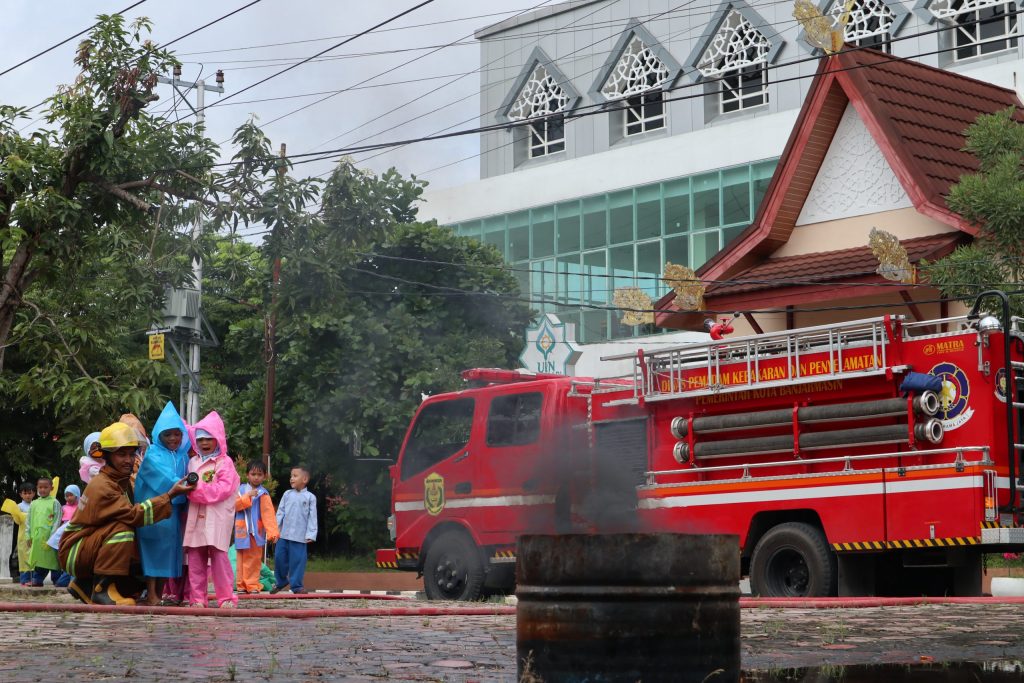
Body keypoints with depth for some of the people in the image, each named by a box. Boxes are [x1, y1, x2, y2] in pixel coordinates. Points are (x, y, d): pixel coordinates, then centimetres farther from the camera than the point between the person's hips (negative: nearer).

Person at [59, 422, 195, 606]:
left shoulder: (125, 481, 7)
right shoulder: (101, 486, -22)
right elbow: (135, 515, -31)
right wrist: (170, 495, -33)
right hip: (75, 551, -9)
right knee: (122, 529, -30)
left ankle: (85, 585, 13)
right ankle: (101, 589, -25)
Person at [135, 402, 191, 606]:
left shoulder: (183, 457, 13)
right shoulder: (153, 455, -5)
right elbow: (167, 481, -15)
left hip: (174, 512, 6)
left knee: (169, 550, 7)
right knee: (154, 550, -6)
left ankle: (160, 593, 13)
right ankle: (151, 594, -5)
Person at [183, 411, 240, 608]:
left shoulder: (225, 462, 0)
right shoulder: (193, 462, 16)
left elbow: (223, 489, -11)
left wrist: (197, 489, -14)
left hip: (217, 518, -5)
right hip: (195, 516, 5)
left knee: (219, 555, -6)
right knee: (195, 557, 3)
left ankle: (226, 597, 1)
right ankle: (197, 598, 7)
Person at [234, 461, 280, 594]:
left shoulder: (263, 494, -3)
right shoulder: (241, 489, 4)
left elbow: (269, 514, -10)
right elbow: (234, 505, -7)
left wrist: (272, 532, -20)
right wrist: (247, 497, -18)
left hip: (256, 531, -1)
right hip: (242, 530, 2)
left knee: (254, 558, 2)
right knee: (242, 558, 6)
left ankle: (252, 584, 7)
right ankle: (241, 584, 11)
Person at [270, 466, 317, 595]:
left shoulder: (310, 497, 1)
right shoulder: (287, 494, 9)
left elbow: (312, 517, -1)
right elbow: (280, 512, 9)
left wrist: (310, 534, -7)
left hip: (299, 536, -3)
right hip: (283, 534, 3)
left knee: (297, 560, -3)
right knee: (279, 557, 6)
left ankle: (296, 585, 7)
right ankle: (280, 581, 24)